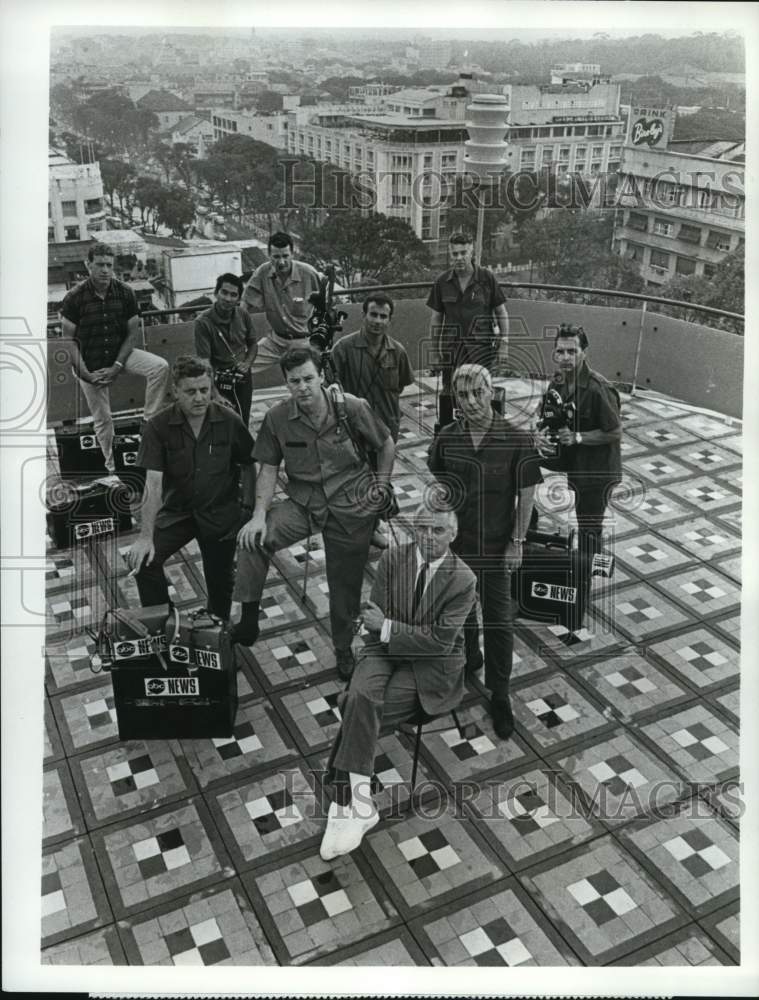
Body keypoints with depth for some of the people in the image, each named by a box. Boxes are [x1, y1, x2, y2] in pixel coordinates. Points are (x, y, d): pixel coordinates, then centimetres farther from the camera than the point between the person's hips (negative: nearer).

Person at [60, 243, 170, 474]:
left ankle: (151, 421, -18)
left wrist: (117, 366, -14)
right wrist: (85, 373, -16)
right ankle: (110, 466, 22)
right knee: (102, 418, 6)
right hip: (90, 363, -1)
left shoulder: (125, 293, -8)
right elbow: (69, 340, -8)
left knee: (160, 366, -25)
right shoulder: (75, 298, -13)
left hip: (120, 353, 2)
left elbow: (133, 334, -4)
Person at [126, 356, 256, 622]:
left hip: (221, 513, 0)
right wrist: (146, 537, -25)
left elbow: (248, 465, 1)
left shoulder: (229, 421, -12)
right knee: (144, 560, -18)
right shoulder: (159, 426, -14)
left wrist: (249, 507, -5)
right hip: (176, 511, 0)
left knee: (220, 581, 10)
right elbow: (153, 483, -19)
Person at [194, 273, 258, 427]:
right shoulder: (203, 322, -17)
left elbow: (253, 344, 15)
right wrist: (215, 395, -24)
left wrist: (247, 363, -6)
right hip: (219, 381, -4)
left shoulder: (243, 316, -2)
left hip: (243, 378, 4)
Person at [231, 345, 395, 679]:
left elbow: (386, 444, 4)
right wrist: (259, 515, -11)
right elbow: (269, 468, -1)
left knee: (345, 585, 9)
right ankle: (249, 619, -9)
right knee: (254, 539, -24)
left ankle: (344, 649, 35)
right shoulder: (277, 417, -9)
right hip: (304, 502, 1)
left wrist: (382, 485, 3)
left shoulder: (352, 407, -13)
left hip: (352, 506, -1)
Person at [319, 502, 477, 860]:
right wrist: (417, 634, -13)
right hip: (385, 651, 3)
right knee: (359, 698, -29)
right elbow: (376, 623, 0)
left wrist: (389, 627, -18)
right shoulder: (392, 559, 1)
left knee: (360, 708, -25)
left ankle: (346, 800, -13)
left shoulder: (463, 580, -9)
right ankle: (357, 800, -26)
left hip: (430, 666, -3)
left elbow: (440, 642, -14)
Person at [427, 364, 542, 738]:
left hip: (497, 547, -3)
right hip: (455, 543, 3)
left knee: (499, 621, 3)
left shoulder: (517, 439, -13)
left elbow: (526, 494, -7)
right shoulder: (446, 439, -5)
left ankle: (500, 694, 18)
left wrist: (517, 542, -8)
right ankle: (467, 659, 46)